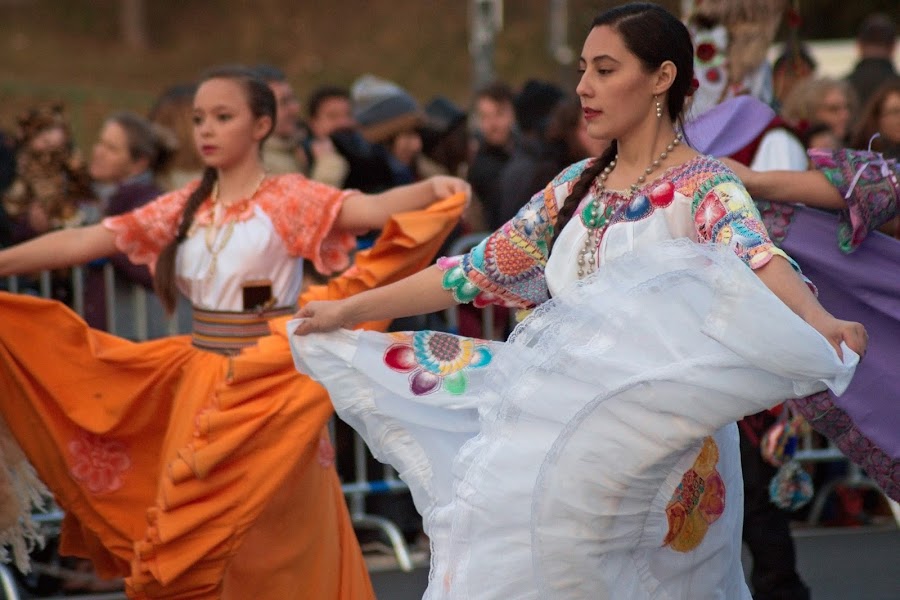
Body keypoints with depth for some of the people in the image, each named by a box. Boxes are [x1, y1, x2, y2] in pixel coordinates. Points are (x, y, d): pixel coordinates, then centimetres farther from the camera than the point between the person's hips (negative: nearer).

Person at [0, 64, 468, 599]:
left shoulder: (291, 200, -5)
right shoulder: (186, 207, 9)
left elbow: (371, 209, -23)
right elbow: (82, 243, 7)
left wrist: (432, 188, -41)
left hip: (269, 392, -5)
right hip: (199, 389, 5)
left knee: (261, 545, -3)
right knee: (194, 544, 6)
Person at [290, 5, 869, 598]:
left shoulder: (704, 186, -5)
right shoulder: (579, 184, 15)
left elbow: (755, 260, -25)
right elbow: (482, 270, 19)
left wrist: (818, 321, -48)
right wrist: (347, 311, 19)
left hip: (654, 437, -7)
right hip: (562, 421, 7)